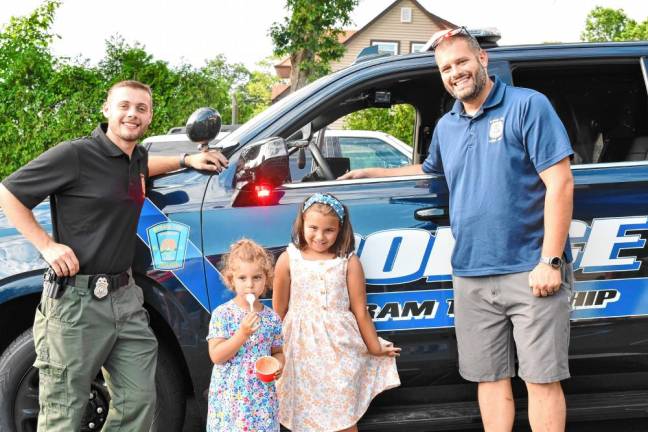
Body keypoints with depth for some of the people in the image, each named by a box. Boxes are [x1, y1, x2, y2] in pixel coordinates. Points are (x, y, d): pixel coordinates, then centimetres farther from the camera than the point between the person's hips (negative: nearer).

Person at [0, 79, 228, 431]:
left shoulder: (137, 158, 11)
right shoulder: (75, 155, -12)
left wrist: (186, 161, 27)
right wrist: (47, 245, -12)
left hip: (125, 297, 7)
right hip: (76, 301, -7)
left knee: (139, 403, 8)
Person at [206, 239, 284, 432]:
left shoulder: (272, 318, 3)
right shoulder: (222, 314, -7)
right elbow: (216, 356, -12)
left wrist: (278, 364, -7)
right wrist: (242, 333, -22)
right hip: (230, 397, -2)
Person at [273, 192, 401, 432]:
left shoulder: (348, 262, -4)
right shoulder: (288, 260, -1)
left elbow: (360, 311, 3)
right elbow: (279, 310, 5)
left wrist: (375, 347, 8)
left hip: (340, 348, -1)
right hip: (301, 348, 1)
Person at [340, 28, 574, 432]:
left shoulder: (528, 106, -6)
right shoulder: (447, 126, 15)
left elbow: (560, 184, -12)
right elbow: (429, 170, 38)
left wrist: (550, 261, -17)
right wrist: (374, 173, 30)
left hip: (531, 273, -6)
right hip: (472, 276, 6)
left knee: (542, 378, -2)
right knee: (489, 376, 10)